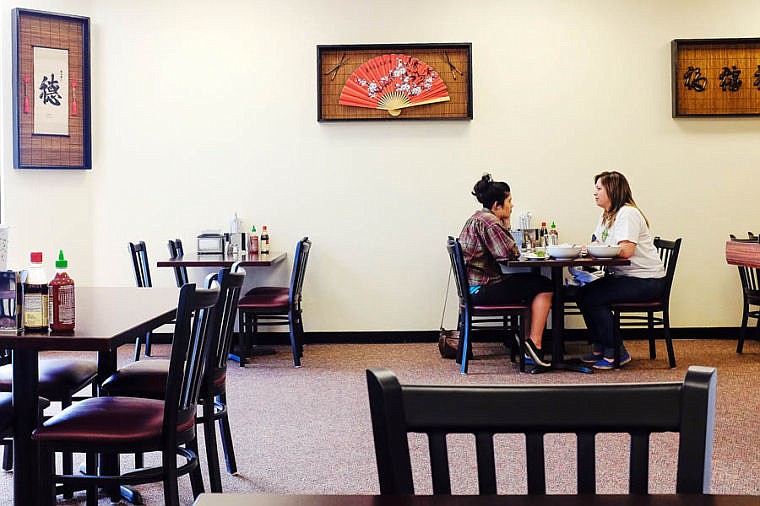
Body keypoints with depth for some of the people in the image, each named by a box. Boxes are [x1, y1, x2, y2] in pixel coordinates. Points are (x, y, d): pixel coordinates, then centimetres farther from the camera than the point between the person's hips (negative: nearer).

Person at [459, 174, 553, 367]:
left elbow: (502, 251, 19)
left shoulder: (478, 218, 17)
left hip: (474, 287, 11)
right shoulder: (489, 222, -16)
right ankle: (534, 343, -5)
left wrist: (505, 226, 7)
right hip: (481, 290, -11)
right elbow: (510, 254, -17)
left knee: (536, 281, 19)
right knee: (544, 287, -6)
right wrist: (506, 227, -3)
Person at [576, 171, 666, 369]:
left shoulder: (627, 214, -16)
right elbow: (596, 245, 12)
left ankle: (616, 353, -8)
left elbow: (626, 251, -28)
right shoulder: (606, 216, 16)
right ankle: (599, 348, 8)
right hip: (624, 276, 10)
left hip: (646, 280, -10)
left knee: (593, 298, -19)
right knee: (583, 293, -1)